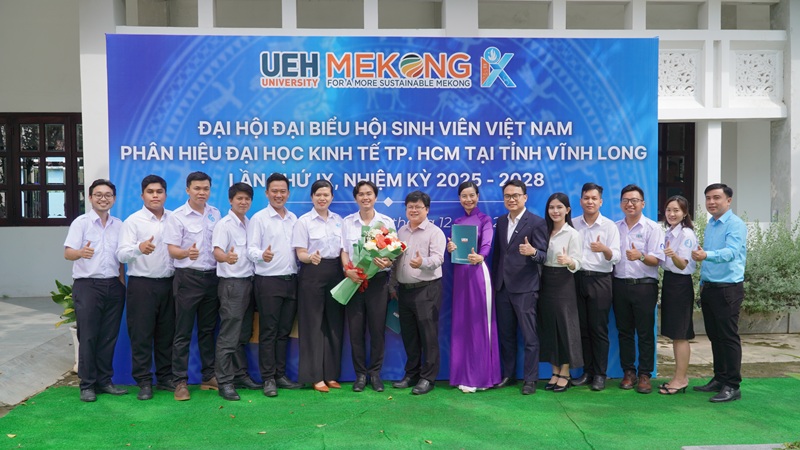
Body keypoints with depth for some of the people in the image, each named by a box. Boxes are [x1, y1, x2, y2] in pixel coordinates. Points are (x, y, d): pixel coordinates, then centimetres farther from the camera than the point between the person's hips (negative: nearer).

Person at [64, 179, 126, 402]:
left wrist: (122, 283, 11)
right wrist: (81, 253, -35)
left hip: (113, 285, 4)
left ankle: (104, 381, 18)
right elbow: (68, 253, -13)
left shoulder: (118, 225, 12)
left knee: (109, 337, 8)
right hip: (87, 285, -4)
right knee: (88, 337, -1)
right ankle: (87, 385, 9)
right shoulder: (81, 222, -2)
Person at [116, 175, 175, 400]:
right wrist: (139, 248, -33)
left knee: (167, 333, 11)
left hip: (168, 283, 4)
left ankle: (165, 377, 22)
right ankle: (144, 382, 10)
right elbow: (121, 254, -13)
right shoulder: (133, 221, -3)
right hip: (142, 284, -3)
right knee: (141, 335, 1)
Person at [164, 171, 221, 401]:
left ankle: (209, 376, 21)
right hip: (188, 277, -4)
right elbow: (172, 249, -10)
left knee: (208, 330, 12)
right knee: (183, 332, 0)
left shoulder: (215, 214, 8)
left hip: (212, 276, 5)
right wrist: (187, 253, -29)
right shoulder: (177, 217, -5)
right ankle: (180, 381, 6)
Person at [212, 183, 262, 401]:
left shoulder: (251, 224, 13)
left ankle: (240, 375, 22)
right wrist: (226, 257, -43)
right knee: (229, 335, -6)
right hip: (231, 283, -7)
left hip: (248, 281, 7)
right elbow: (217, 251, -22)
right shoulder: (224, 225, -8)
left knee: (244, 334, 13)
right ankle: (224, 382, -1)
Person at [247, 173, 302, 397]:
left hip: (291, 280, 5)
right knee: (268, 332, 0)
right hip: (268, 281, -5)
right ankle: (268, 378, 6)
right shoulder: (259, 218, -3)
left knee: (284, 331, 11)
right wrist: (262, 255, -30)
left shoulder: (294, 219, 13)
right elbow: (251, 248, -9)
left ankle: (280, 374, 19)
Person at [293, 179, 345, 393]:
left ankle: (331, 374, 17)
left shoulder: (339, 220, 10)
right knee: (313, 324, -1)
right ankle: (315, 376, 7)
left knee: (334, 323, 7)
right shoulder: (304, 221, -3)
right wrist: (311, 257, -28)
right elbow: (300, 253, -7)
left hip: (335, 273, 5)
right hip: (313, 273, -4)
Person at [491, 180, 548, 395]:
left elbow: (544, 255, -9)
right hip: (502, 287, 6)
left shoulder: (537, 222, -7)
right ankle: (508, 375, 25)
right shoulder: (500, 221, 12)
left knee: (529, 336, 1)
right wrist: (494, 281, 13)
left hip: (525, 288, -6)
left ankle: (530, 379, 10)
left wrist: (532, 252, -31)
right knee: (505, 335, 13)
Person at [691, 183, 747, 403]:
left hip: (728, 289, -8)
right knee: (714, 336, 15)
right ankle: (719, 379, 26)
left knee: (729, 338, -3)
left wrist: (706, 255, -47)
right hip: (708, 288, 8)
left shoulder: (736, 225, -13)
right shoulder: (710, 225, 14)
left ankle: (732, 386, 5)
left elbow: (730, 252, -30)